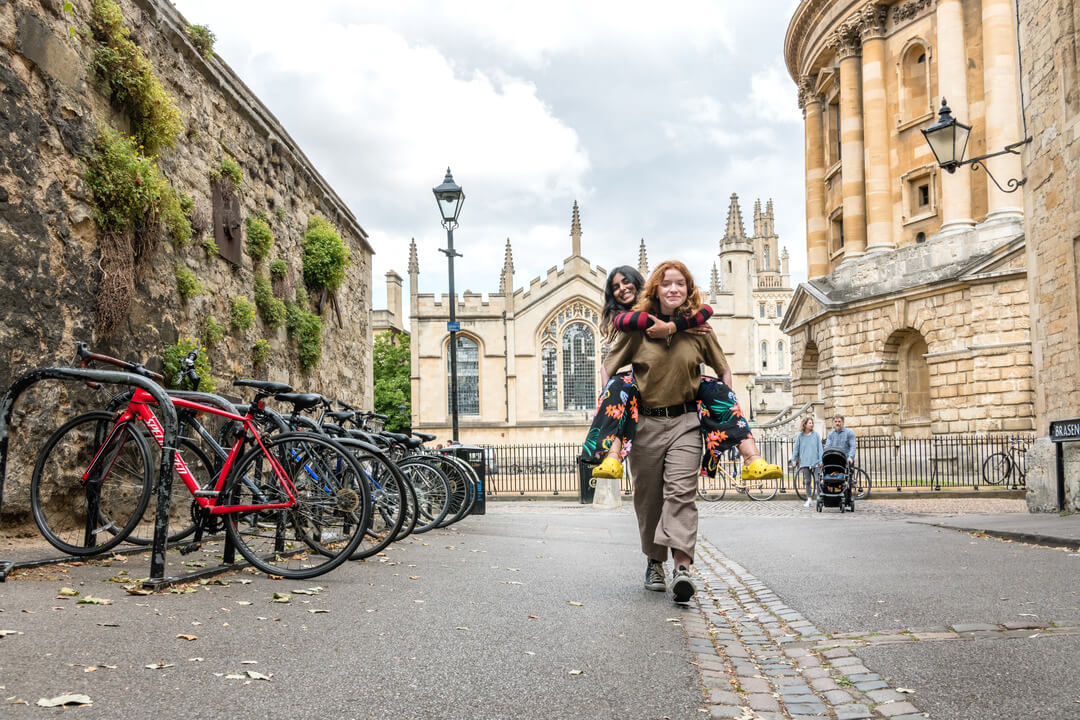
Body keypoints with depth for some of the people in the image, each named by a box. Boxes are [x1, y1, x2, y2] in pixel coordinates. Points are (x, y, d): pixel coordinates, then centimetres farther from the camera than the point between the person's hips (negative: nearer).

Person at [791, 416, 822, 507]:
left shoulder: (816, 435, 2)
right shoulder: (800, 436, 5)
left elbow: (820, 448, 2)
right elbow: (796, 449, 11)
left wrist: (821, 460, -4)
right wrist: (793, 460, 9)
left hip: (815, 462, -1)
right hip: (805, 462, 1)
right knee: (807, 481, 1)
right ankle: (809, 499, 7)